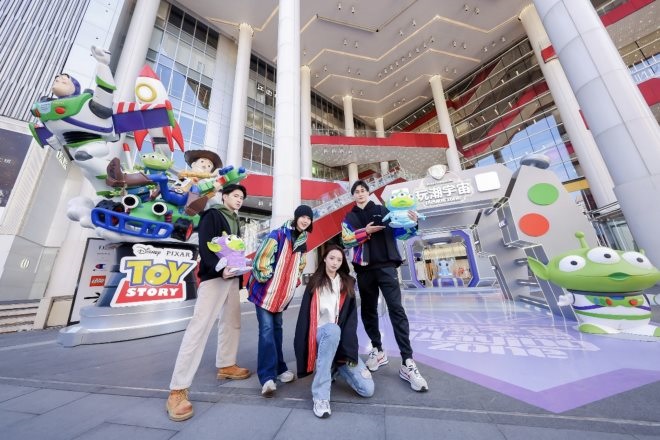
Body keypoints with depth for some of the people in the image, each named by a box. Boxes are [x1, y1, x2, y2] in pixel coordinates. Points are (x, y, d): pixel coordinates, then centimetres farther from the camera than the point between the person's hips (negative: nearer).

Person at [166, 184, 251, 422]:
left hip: (232, 277, 8)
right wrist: (219, 269, -24)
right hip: (213, 276, -8)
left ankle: (226, 365, 29)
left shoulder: (235, 222, 21)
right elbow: (204, 246, -13)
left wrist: (240, 272, 10)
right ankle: (177, 390, -2)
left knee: (232, 322, 13)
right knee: (200, 325, -10)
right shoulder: (212, 215, -2)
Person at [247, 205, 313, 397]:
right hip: (265, 290, -6)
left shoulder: (302, 243, 6)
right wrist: (266, 278, -13)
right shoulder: (278, 235, -16)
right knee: (267, 329, -9)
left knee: (277, 328, 15)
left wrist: (294, 284, 9)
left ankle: (278, 369, 27)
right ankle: (267, 377, -3)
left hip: (283, 294, 7)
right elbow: (261, 258, -19)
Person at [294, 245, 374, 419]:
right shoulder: (314, 282, 2)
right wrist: (302, 346, -8)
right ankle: (321, 396, -25)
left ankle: (337, 365, 17)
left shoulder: (347, 283, 5)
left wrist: (346, 350, -11)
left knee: (367, 389, -10)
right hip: (321, 334, -2)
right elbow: (305, 316, -1)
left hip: (341, 340, 3)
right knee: (333, 329, -38)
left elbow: (351, 317, -1)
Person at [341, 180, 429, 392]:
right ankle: (378, 350, 29)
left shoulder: (382, 211, 11)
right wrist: (366, 232, -14)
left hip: (386, 266, -2)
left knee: (396, 309, -8)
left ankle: (407, 363, -1)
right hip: (364, 269, 2)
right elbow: (345, 240, -2)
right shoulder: (350, 218, 12)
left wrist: (411, 225, -13)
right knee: (368, 311, 11)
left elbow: (398, 232, 6)